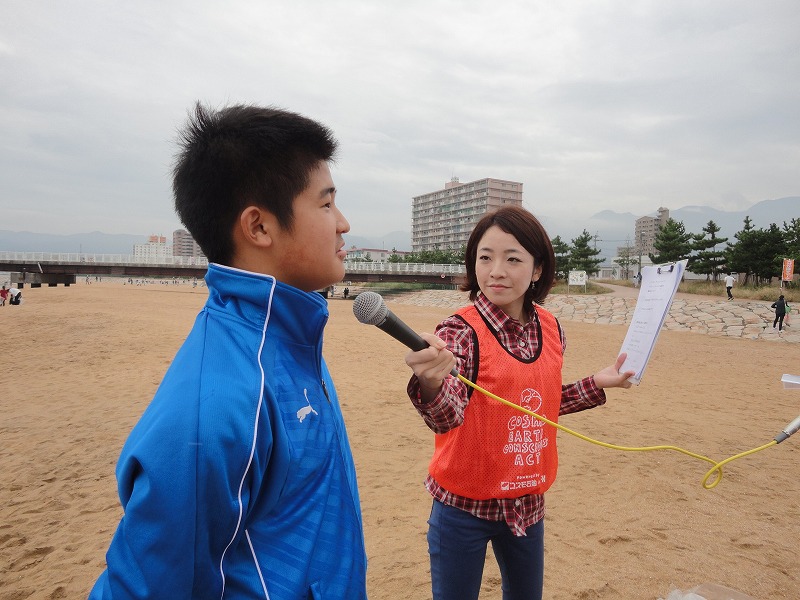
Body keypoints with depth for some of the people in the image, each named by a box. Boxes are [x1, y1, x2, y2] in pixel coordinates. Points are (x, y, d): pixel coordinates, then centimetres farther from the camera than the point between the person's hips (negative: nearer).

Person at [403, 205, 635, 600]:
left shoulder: (550, 329, -3)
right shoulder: (461, 331, -19)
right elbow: (447, 415, -34)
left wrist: (597, 384, 5)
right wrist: (431, 382, -54)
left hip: (528, 501, 5)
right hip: (465, 506, -5)